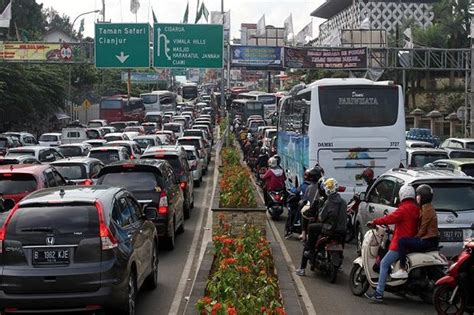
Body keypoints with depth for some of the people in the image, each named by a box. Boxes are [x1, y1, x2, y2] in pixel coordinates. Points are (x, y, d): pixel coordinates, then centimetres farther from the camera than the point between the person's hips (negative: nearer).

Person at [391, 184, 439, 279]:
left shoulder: (426, 209, -14)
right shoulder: (427, 207, 18)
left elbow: (423, 229, -17)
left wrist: (415, 238, -6)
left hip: (428, 241, -11)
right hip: (430, 239, 11)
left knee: (402, 241, -18)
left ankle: (402, 270, -20)